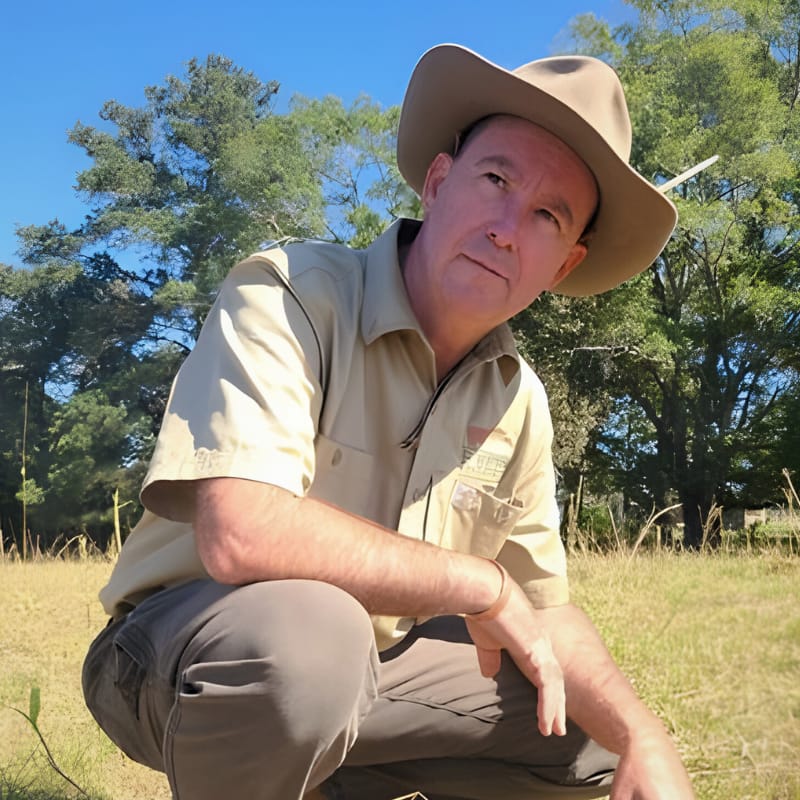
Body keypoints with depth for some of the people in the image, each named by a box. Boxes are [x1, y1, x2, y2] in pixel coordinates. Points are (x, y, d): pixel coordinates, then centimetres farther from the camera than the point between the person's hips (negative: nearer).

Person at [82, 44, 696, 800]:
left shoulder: (520, 401, -1)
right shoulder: (288, 295, -22)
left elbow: (545, 610, 5)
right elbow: (239, 533, -36)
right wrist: (479, 585, -24)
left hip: (362, 674, 7)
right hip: (184, 656, -6)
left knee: (597, 734, 4)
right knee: (308, 629, -38)